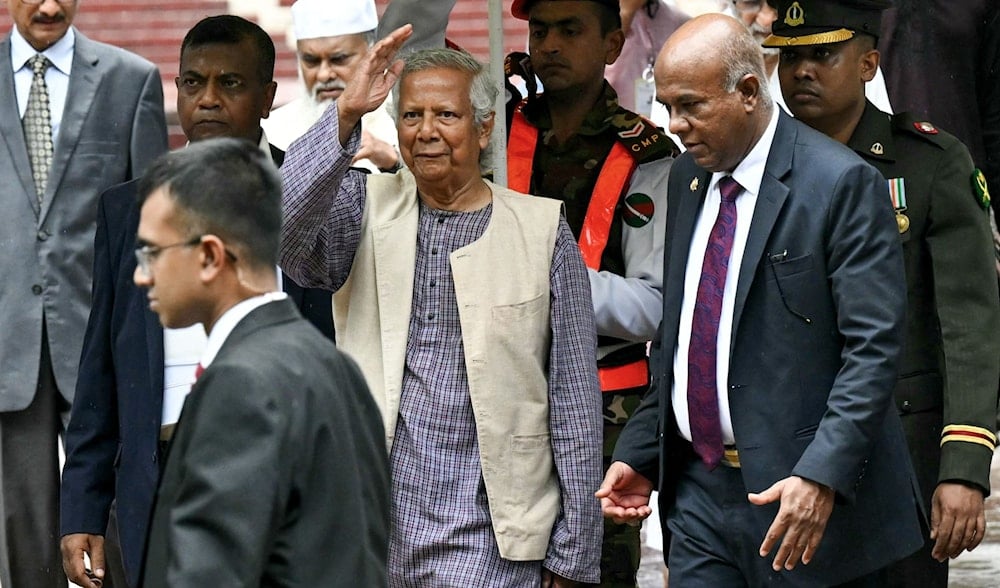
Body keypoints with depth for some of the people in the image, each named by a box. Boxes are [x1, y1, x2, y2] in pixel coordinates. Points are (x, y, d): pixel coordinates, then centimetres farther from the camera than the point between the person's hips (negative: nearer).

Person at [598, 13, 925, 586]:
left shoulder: (841, 183, -11)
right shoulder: (687, 178, 12)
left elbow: (873, 349, -16)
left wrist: (822, 476, -25)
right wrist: (639, 453, 12)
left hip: (810, 496, -6)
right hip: (698, 489, 6)